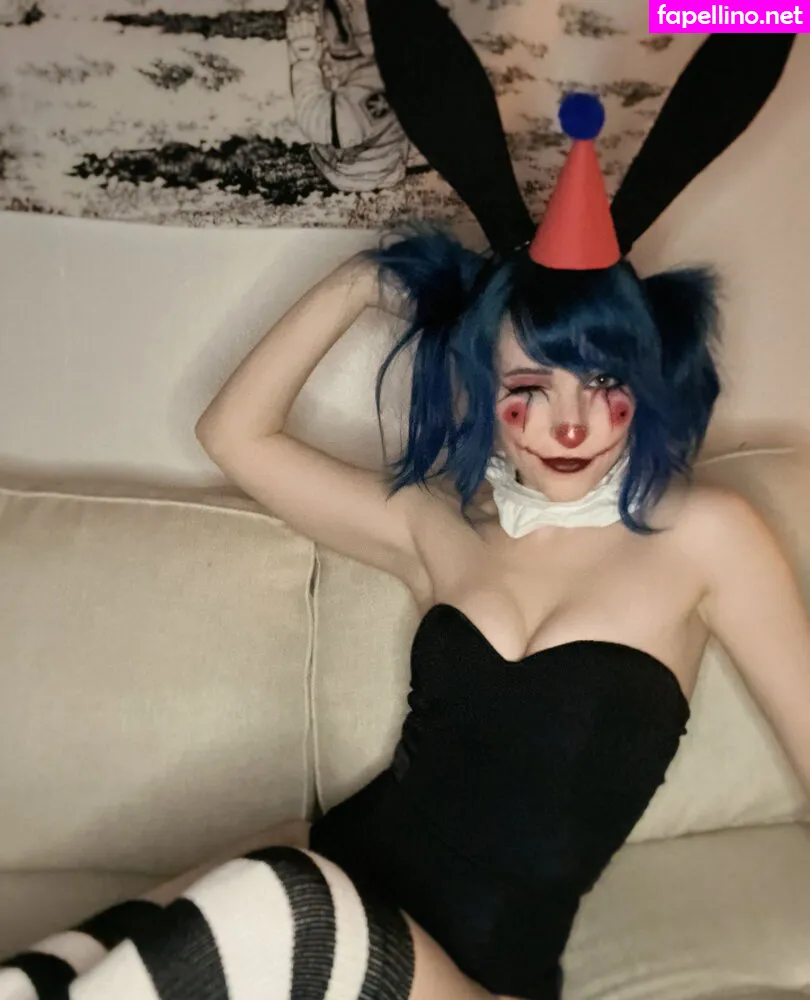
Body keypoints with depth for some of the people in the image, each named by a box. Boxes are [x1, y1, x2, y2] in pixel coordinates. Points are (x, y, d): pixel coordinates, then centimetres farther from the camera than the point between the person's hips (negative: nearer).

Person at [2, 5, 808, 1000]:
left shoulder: (701, 534, -4)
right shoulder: (438, 525, 7)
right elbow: (235, 433, 13)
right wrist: (356, 286, 5)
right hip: (333, 861, 3)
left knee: (271, 904, -36)